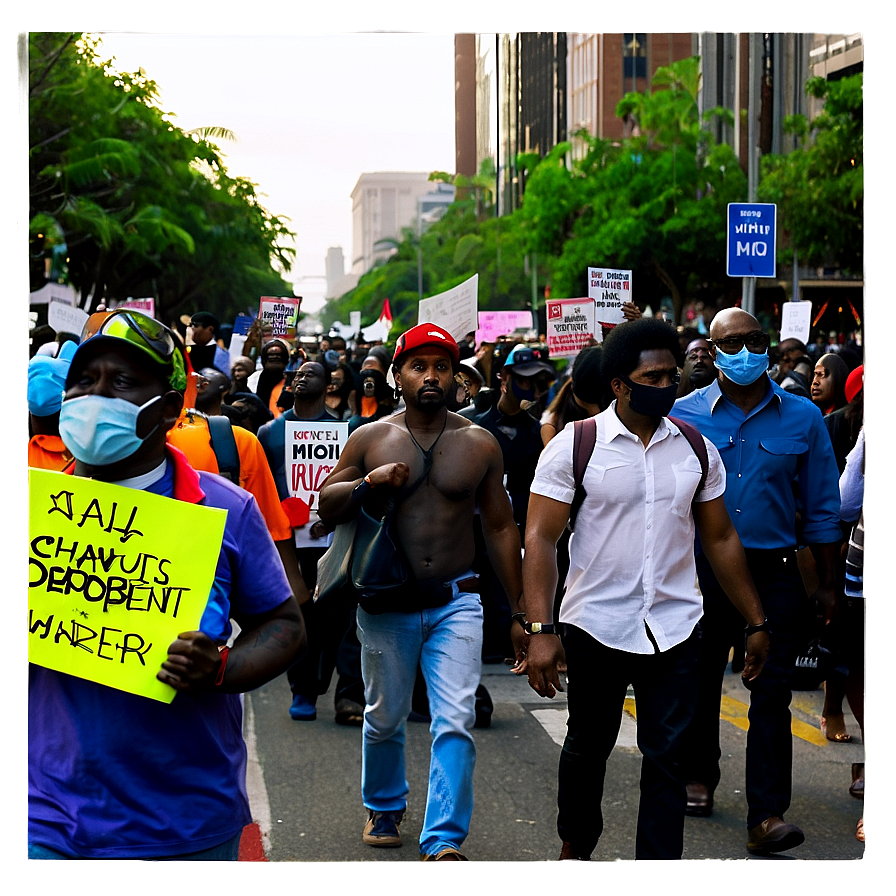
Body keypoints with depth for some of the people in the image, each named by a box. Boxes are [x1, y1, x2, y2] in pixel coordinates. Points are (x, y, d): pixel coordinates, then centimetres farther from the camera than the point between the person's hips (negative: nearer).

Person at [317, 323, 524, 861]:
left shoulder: (480, 444, 2)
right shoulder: (369, 439, 1)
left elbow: (500, 527, 7)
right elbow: (326, 507, 5)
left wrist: (520, 607, 6)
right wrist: (367, 483, -16)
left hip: (456, 602, -1)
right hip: (386, 605, 1)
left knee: (455, 724, -12)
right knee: (385, 718, 16)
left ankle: (443, 840, -8)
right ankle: (384, 806, 41)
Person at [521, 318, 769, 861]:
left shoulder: (697, 450, 5)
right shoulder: (575, 445, -6)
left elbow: (721, 540, 13)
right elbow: (540, 539, -8)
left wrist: (756, 622, 11)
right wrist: (540, 630, -17)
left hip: (674, 628, 2)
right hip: (596, 626, -2)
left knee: (667, 758, -1)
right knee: (588, 748, 14)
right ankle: (577, 847, 38)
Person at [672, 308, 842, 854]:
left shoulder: (802, 417, 3)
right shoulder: (684, 415, 0)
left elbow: (821, 509, 7)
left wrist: (827, 585, 5)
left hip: (776, 571, -1)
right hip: (702, 570, 1)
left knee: (771, 694, -6)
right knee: (699, 683, 15)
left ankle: (768, 817, -7)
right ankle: (699, 778, 37)